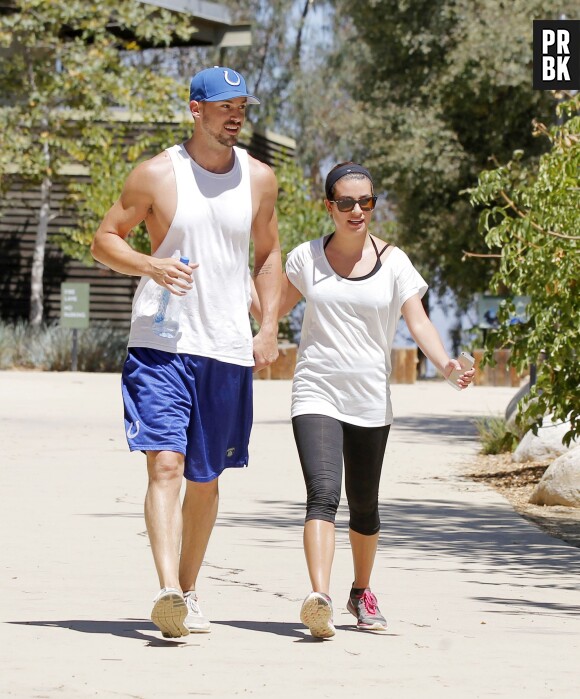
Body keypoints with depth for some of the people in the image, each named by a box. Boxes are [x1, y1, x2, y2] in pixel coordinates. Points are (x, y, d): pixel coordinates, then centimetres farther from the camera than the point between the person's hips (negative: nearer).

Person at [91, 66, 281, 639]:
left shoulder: (259, 179, 9)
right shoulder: (157, 175, -3)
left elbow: (268, 254, 21)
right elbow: (104, 239, 3)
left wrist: (269, 328, 11)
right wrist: (150, 265, -17)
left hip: (228, 351, 4)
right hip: (161, 344, -4)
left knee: (206, 478, 11)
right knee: (165, 463, -17)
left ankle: (187, 592, 25)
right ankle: (167, 592, -27)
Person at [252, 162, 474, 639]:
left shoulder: (392, 263, 3)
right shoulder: (308, 258, 6)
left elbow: (418, 322, -6)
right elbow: (270, 311, 18)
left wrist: (446, 363, -22)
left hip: (370, 402, 1)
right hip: (316, 397, -1)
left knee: (365, 506, 12)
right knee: (323, 495, -20)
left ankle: (362, 593, 35)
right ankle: (320, 599, -34)